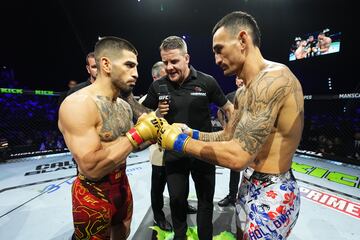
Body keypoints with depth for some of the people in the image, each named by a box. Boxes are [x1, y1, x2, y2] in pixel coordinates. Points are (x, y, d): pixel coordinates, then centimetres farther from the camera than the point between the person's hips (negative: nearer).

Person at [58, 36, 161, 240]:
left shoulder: (125, 106, 0)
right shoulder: (77, 104, -24)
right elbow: (91, 167, -30)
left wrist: (150, 135, -9)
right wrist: (138, 134, -28)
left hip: (123, 186, 7)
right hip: (93, 196, -7)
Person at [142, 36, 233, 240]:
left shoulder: (206, 82, -11)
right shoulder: (158, 86, -5)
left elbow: (228, 107, 1)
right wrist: (158, 113, -17)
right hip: (174, 153, 2)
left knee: (206, 200, 17)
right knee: (177, 199, 17)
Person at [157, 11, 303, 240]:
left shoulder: (273, 78, -24)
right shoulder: (248, 90, 9)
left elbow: (238, 156, -31)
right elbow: (228, 136, 10)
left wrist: (180, 142, -21)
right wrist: (192, 134, -1)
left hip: (271, 194, -9)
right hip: (250, 185, 9)